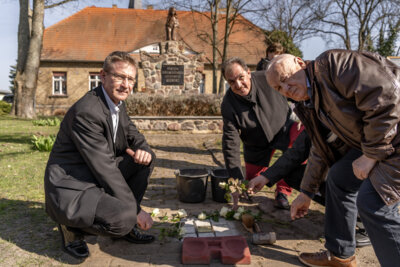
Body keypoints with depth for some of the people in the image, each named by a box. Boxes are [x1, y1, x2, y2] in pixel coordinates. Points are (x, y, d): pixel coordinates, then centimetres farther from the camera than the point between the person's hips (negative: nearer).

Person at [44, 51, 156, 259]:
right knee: (125, 218, -29)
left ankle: (124, 223, 7)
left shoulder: (117, 104, 4)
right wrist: (136, 211, -18)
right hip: (70, 190, -9)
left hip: (97, 177, 9)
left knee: (145, 159, 0)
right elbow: (105, 169, -24)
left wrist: (143, 150, -13)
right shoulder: (86, 112, -24)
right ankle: (71, 226, 1)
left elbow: (132, 135, 14)